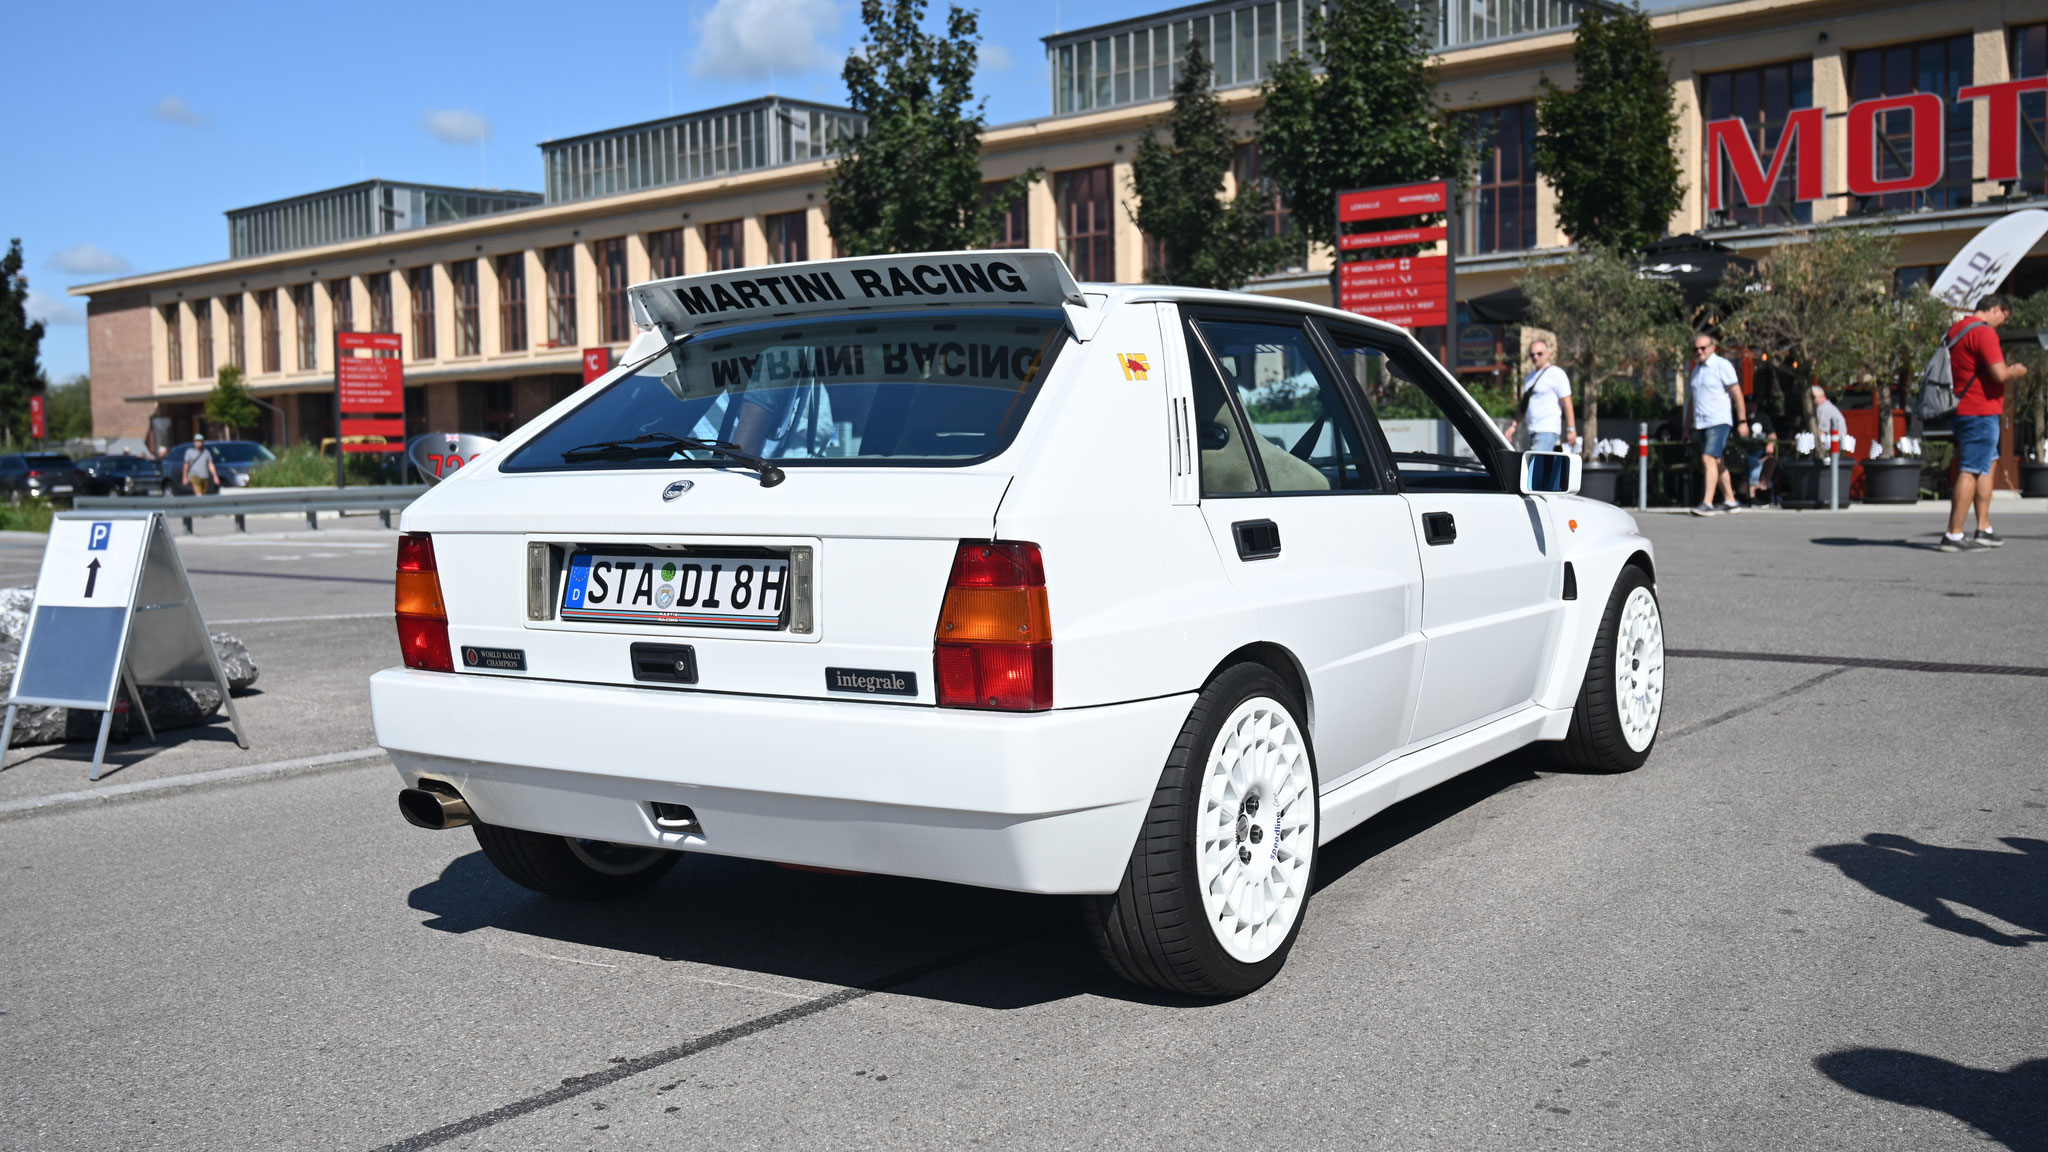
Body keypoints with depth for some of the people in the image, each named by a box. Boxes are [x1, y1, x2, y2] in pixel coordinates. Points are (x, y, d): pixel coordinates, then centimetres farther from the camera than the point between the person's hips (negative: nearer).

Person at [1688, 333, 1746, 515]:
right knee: (1717, 463, 11)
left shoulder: (1722, 365, -5)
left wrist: (1742, 420, -10)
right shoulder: (1696, 369, 17)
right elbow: (1692, 398, 23)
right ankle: (1729, 501, 19)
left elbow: (1737, 393, -7)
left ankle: (1707, 503, -24)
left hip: (1718, 421, -8)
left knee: (1709, 459, -18)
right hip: (1701, 423, 8)